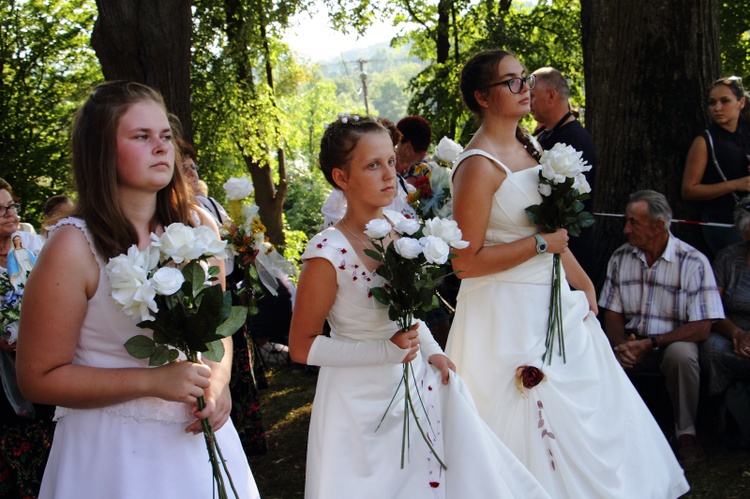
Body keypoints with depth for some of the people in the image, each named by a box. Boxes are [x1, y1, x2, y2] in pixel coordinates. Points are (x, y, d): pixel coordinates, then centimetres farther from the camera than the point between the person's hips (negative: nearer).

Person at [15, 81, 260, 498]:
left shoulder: (199, 226, 0)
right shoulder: (74, 246, -16)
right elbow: (39, 377, -13)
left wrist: (219, 378, -7)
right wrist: (153, 381, -20)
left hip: (197, 435, 5)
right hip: (113, 447, -5)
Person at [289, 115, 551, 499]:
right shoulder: (328, 254, -22)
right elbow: (301, 347, -16)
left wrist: (431, 351, 0)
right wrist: (386, 350, -21)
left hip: (418, 385, 6)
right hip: (363, 402, -6)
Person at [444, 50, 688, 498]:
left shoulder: (528, 147, 9)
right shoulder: (479, 165, -18)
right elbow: (466, 262, -22)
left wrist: (583, 283, 15)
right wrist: (541, 243, -18)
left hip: (554, 305, 9)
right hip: (509, 313, -9)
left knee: (585, 418, 16)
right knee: (537, 429, 0)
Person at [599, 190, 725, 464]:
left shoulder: (693, 262, -9)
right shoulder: (620, 258, 4)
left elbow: (701, 328, -13)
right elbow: (612, 314, 6)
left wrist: (650, 343, -21)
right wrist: (622, 345, -16)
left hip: (674, 342, -3)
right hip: (631, 343, 3)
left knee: (681, 355, -37)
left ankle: (686, 432, -13)